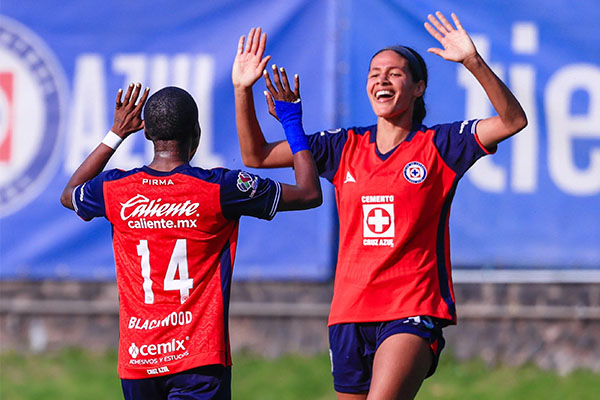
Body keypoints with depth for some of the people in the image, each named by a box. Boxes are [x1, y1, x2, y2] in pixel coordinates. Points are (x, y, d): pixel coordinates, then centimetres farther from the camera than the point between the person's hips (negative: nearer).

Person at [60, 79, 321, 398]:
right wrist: (292, 123, 15)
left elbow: (69, 195, 28)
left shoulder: (115, 190, 2)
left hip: (136, 359, 4)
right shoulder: (218, 188, -7)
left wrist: (116, 134, 29)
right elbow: (309, 193, 2)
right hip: (200, 360, -4)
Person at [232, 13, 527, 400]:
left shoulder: (438, 146, 0)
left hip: (414, 311, -5)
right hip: (350, 313, 5)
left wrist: (473, 62, -25)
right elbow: (256, 155, 14)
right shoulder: (345, 147, 11)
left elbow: (513, 120, -13)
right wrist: (243, 91, -1)